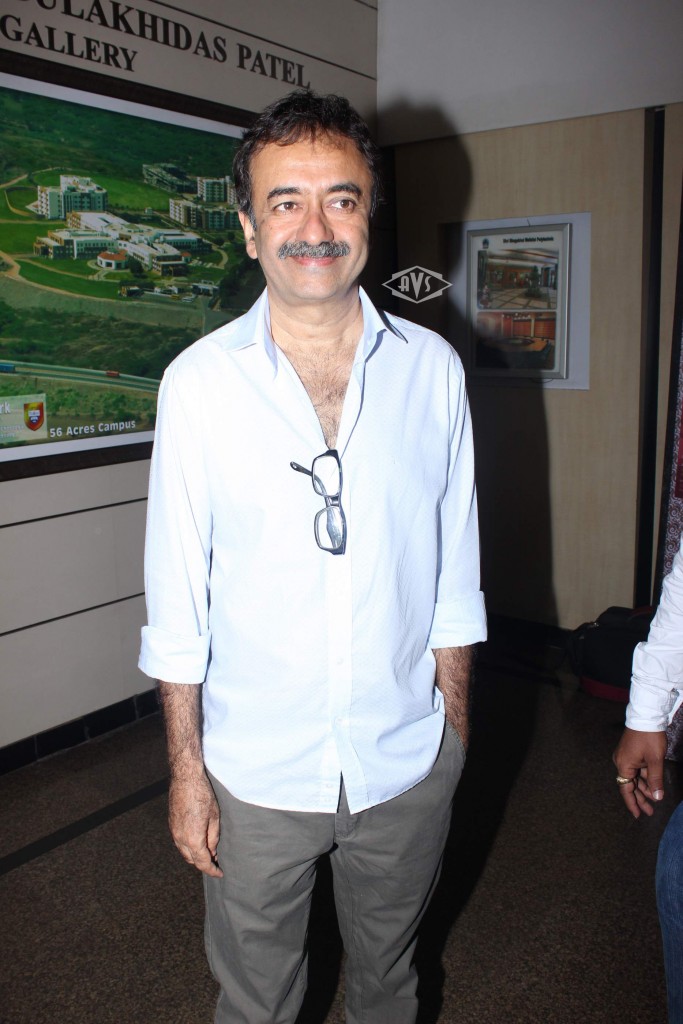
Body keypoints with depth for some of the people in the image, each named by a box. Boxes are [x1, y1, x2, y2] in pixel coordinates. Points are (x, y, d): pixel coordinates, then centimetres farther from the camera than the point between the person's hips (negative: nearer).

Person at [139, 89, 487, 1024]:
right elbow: (177, 597, -7)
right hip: (255, 770, -1)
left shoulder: (432, 368, -6)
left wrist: (454, 726, 3)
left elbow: (454, 571, 0)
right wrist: (185, 767, -4)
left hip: (407, 762, 2)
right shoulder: (200, 380, -10)